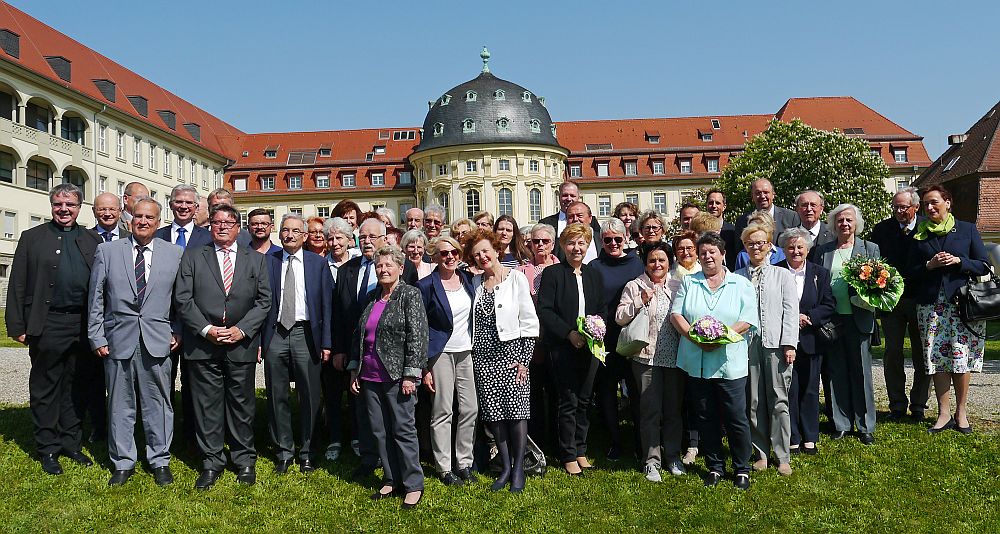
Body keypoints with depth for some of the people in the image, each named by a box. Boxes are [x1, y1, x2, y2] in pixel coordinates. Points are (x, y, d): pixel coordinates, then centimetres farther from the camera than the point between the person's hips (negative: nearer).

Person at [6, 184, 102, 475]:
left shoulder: (93, 240, 9)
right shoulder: (32, 238, 4)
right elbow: (17, 285, 1)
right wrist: (17, 327, -5)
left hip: (83, 326, 2)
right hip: (47, 326, -2)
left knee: (74, 387, 12)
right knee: (45, 389, 7)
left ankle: (71, 443, 24)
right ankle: (48, 449, 18)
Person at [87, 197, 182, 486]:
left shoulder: (175, 254, 4)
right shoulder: (107, 251, 5)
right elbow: (96, 298, 5)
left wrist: (178, 331, 0)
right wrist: (96, 337, 1)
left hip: (158, 340, 0)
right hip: (118, 339, 1)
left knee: (158, 402, 7)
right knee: (120, 404, 9)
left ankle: (160, 461, 20)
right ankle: (123, 463, 23)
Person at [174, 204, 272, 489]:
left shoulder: (256, 259, 9)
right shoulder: (192, 257, 7)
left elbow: (263, 300, 4)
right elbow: (182, 299, 1)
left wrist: (242, 330, -8)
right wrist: (206, 329, -10)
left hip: (242, 344, 0)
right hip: (203, 345, 0)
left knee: (241, 404, 8)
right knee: (207, 405, 5)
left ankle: (244, 460, 21)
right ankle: (211, 463, 18)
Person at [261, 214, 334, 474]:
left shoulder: (318, 263, 3)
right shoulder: (267, 261, 5)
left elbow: (327, 304, 2)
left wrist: (326, 342, -3)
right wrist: (258, 340, -4)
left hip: (306, 334, -1)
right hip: (275, 334, 1)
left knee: (309, 397, 6)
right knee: (277, 397, 9)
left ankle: (307, 453, 21)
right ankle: (283, 451, 24)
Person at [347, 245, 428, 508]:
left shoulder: (410, 295, -6)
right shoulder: (371, 298, 13)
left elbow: (416, 337, -12)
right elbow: (358, 335, 18)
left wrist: (410, 375, -17)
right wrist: (354, 369, 15)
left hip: (397, 376, -6)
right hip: (370, 377, 6)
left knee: (403, 430, 0)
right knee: (380, 431, 11)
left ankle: (413, 485, 11)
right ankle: (391, 480, 23)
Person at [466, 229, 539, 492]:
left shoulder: (516, 278, -2)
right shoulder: (475, 282, 11)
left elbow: (530, 322, -4)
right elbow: (471, 322, 15)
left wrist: (524, 360, -9)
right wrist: (472, 358, 7)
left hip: (511, 353, -4)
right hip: (483, 357, 4)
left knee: (516, 410, -5)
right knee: (492, 413, 4)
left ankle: (518, 469, 8)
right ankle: (505, 467, 17)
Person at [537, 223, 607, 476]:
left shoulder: (594, 275, 13)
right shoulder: (552, 273, -2)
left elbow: (603, 309, 14)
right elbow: (545, 310, -9)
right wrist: (569, 333, -16)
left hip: (590, 345, 5)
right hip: (563, 347, -4)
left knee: (584, 400, 9)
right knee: (568, 401, -2)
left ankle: (580, 451, 22)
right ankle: (568, 456, 10)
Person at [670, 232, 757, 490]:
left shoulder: (741, 284, 6)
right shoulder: (688, 282, 11)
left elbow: (748, 320, -4)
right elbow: (676, 314, 2)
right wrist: (695, 337, -14)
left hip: (729, 362, -2)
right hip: (696, 362, 2)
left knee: (736, 418, 0)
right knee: (705, 418, 10)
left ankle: (742, 468, 18)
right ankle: (715, 467, 24)